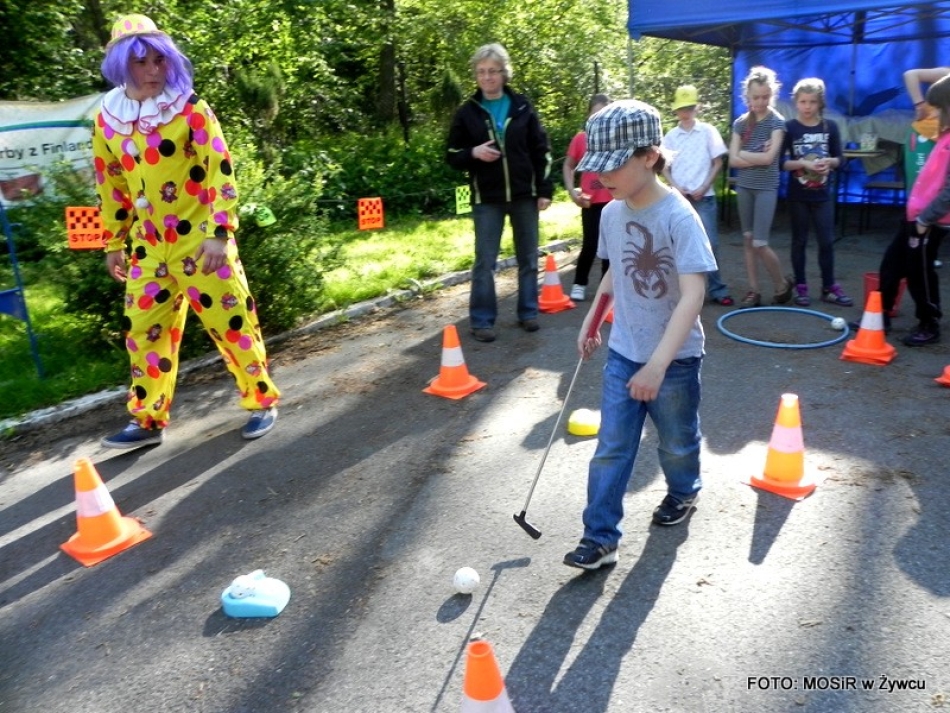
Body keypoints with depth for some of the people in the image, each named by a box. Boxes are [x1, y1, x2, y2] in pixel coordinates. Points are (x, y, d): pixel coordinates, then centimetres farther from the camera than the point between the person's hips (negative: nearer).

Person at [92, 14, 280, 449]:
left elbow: (221, 172, -11)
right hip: (149, 246, 5)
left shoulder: (189, 108, -7)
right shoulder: (107, 119, 6)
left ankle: (262, 402, 17)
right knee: (143, 331, 9)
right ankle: (148, 421, 22)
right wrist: (114, 242, 16)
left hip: (200, 240, -5)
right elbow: (110, 185, 14)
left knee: (231, 323, 0)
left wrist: (219, 233, -18)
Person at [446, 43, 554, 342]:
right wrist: (473, 153, -16)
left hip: (524, 195, 1)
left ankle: (528, 313, 22)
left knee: (528, 258, 9)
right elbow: (452, 156, 5)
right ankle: (482, 320, 9)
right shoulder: (467, 112, 2)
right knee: (485, 261, 0)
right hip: (486, 199, -1)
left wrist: (545, 190, -1)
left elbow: (541, 150, 5)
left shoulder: (522, 107, 3)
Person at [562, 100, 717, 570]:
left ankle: (683, 492, 47)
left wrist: (658, 363, -35)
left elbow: (693, 295, -28)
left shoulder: (678, 217, -22)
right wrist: (592, 321, 15)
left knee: (676, 440, 18)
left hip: (674, 358, -4)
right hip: (622, 353, 5)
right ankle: (600, 536, 11)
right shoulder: (612, 213, -3)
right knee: (611, 447, 3)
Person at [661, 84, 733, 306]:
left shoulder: (708, 131, 1)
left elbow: (717, 163, 1)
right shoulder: (670, 136, 6)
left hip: (703, 196, -2)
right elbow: (664, 167, 8)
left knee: (710, 243, -4)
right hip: (678, 197, 2)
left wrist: (703, 187, -8)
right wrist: (676, 187, -7)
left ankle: (717, 289, 4)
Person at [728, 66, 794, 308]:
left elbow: (769, 158, -16)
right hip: (743, 186, 5)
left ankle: (783, 284, 13)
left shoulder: (776, 122, -6)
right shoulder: (740, 123, 5)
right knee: (747, 239, 6)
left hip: (766, 188, -4)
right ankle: (753, 290, 14)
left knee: (760, 243, -8)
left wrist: (744, 154, -5)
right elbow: (733, 160, -3)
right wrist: (758, 157, -12)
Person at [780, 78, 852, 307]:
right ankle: (801, 287, 15)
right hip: (798, 195, -2)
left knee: (827, 241, 4)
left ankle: (829, 287, 14)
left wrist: (828, 162, -14)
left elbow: (839, 158, 7)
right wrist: (803, 163, -21)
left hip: (822, 195, 2)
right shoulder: (789, 128, -5)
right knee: (799, 240, 7)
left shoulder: (830, 127, 3)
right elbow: (781, 162, -7)